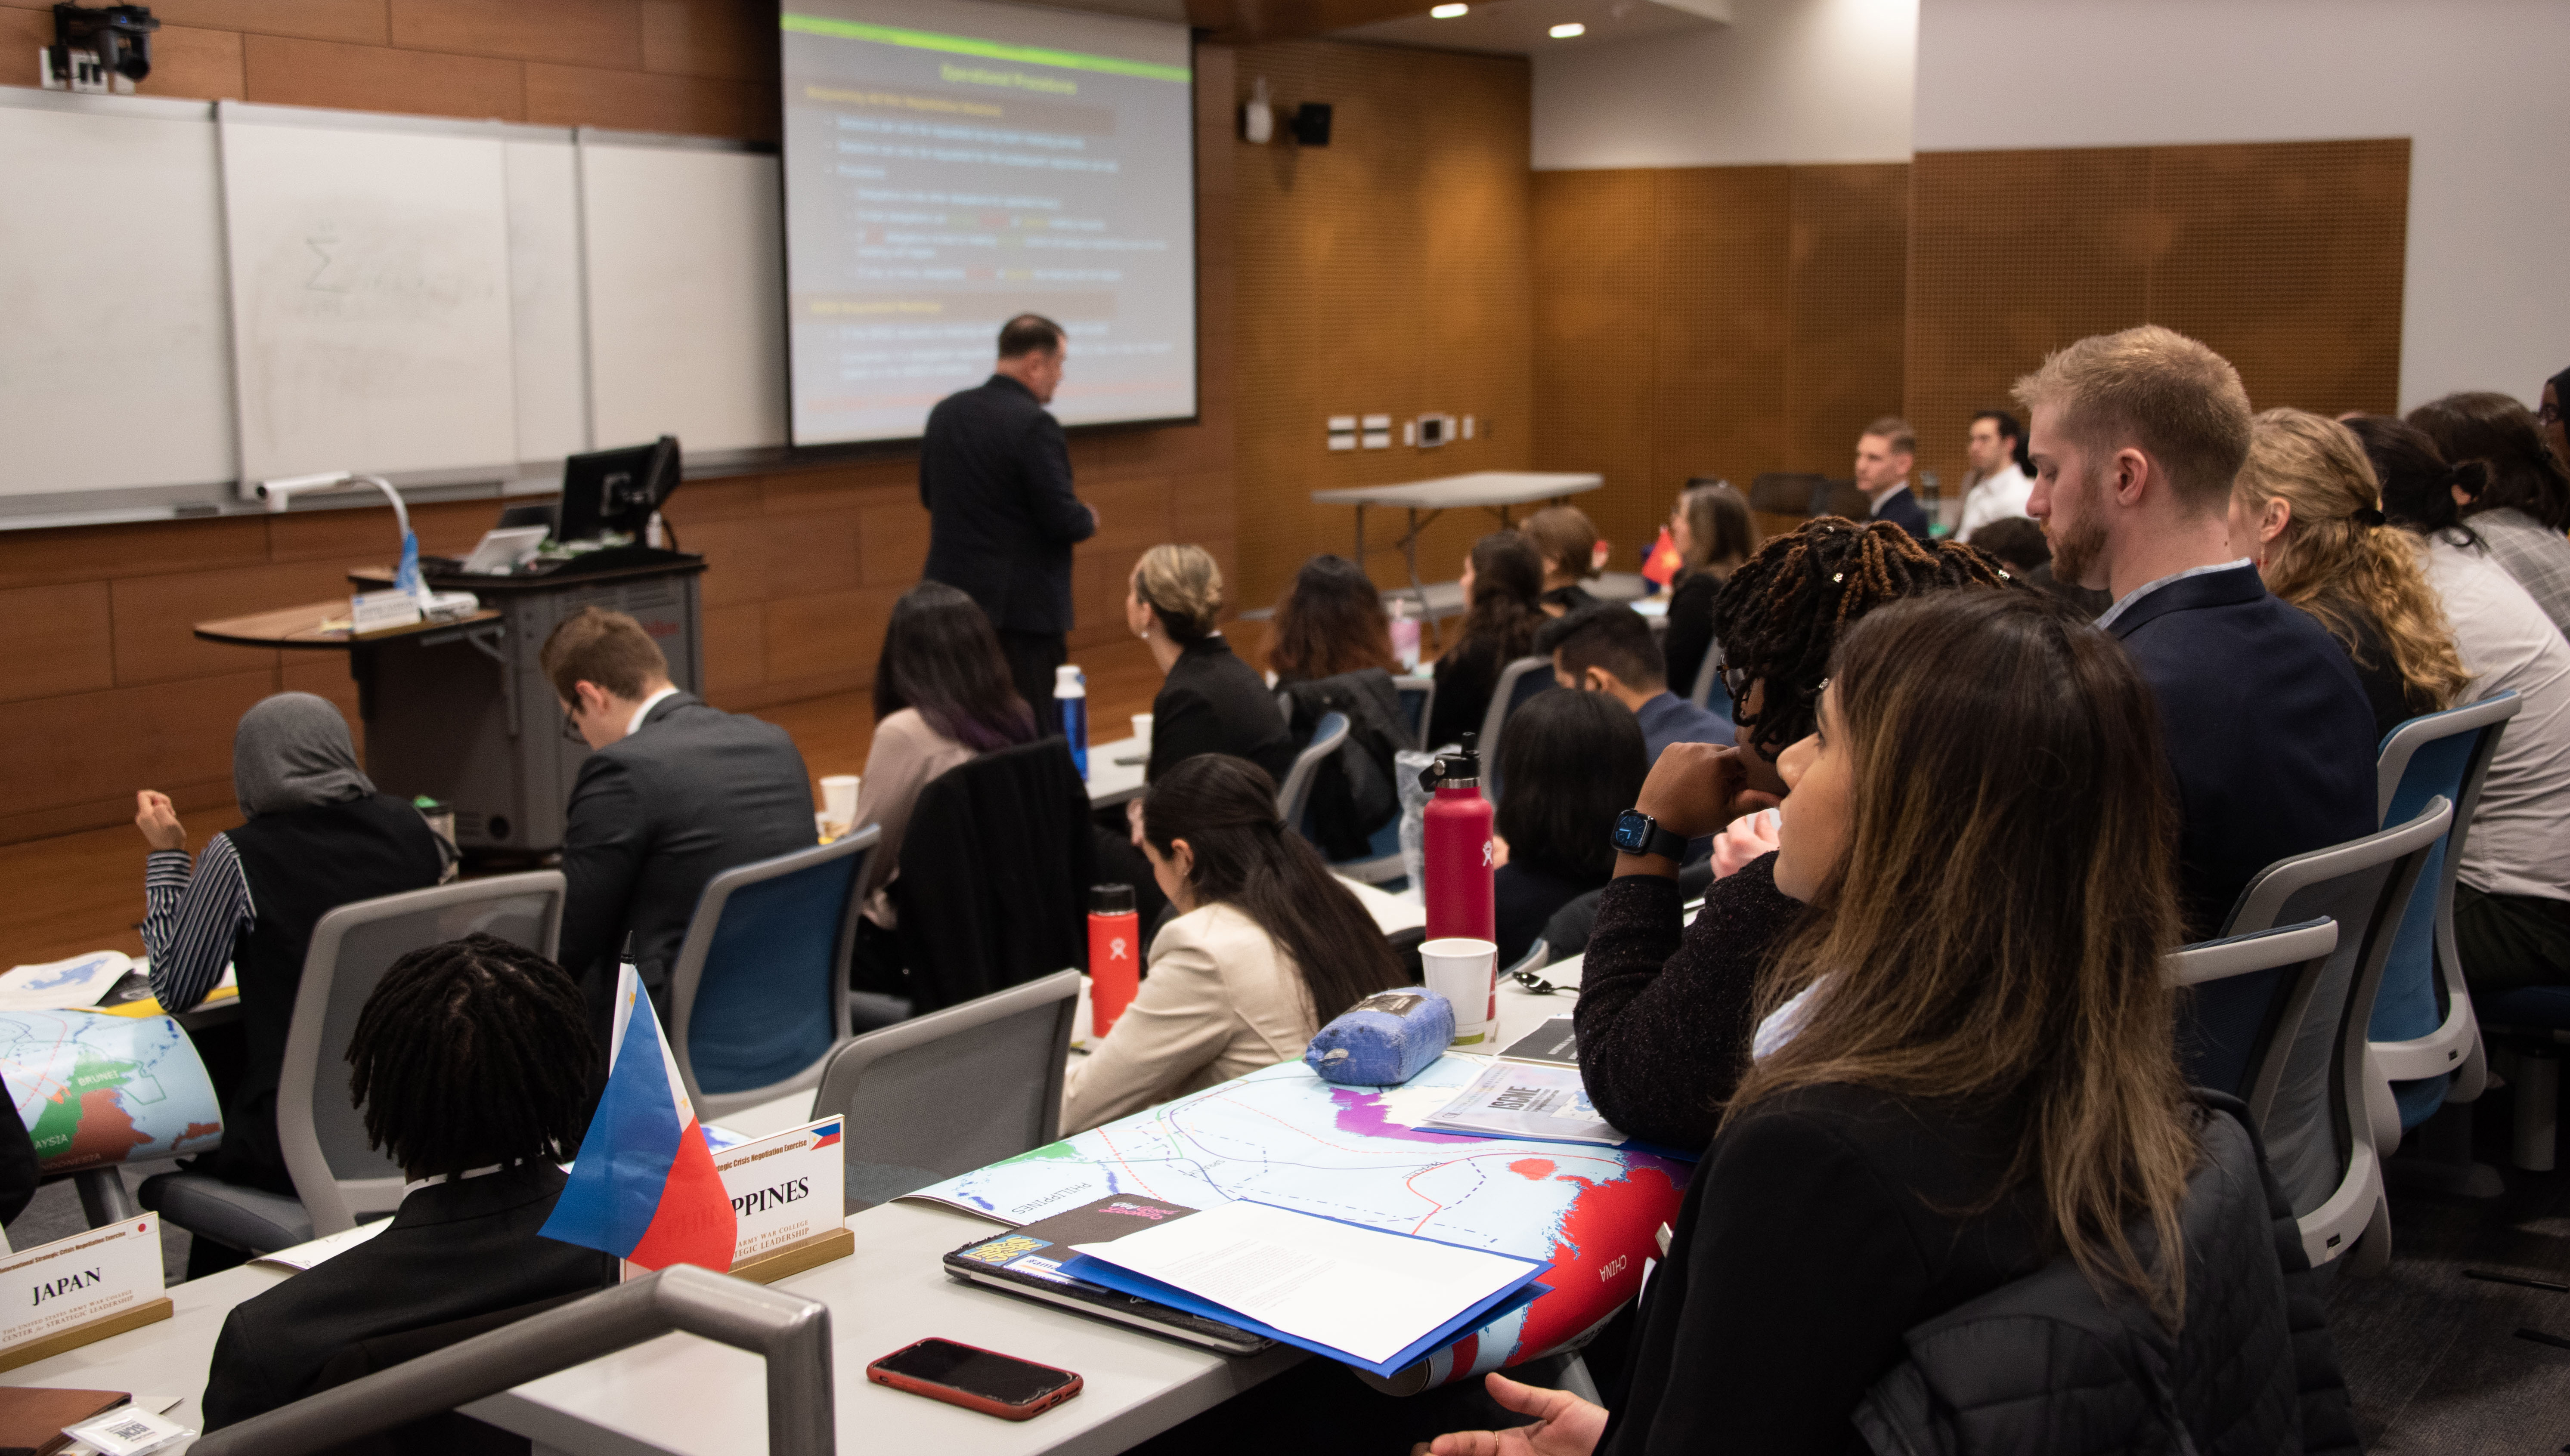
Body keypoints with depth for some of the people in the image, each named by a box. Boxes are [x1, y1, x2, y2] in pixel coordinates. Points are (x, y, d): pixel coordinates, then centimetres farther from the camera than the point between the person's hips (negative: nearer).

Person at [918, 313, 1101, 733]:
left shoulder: (945, 412, 6)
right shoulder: (1034, 424, -17)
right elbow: (1063, 522, -17)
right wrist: (1088, 520, 4)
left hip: (954, 599, 7)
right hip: (1022, 607, -7)